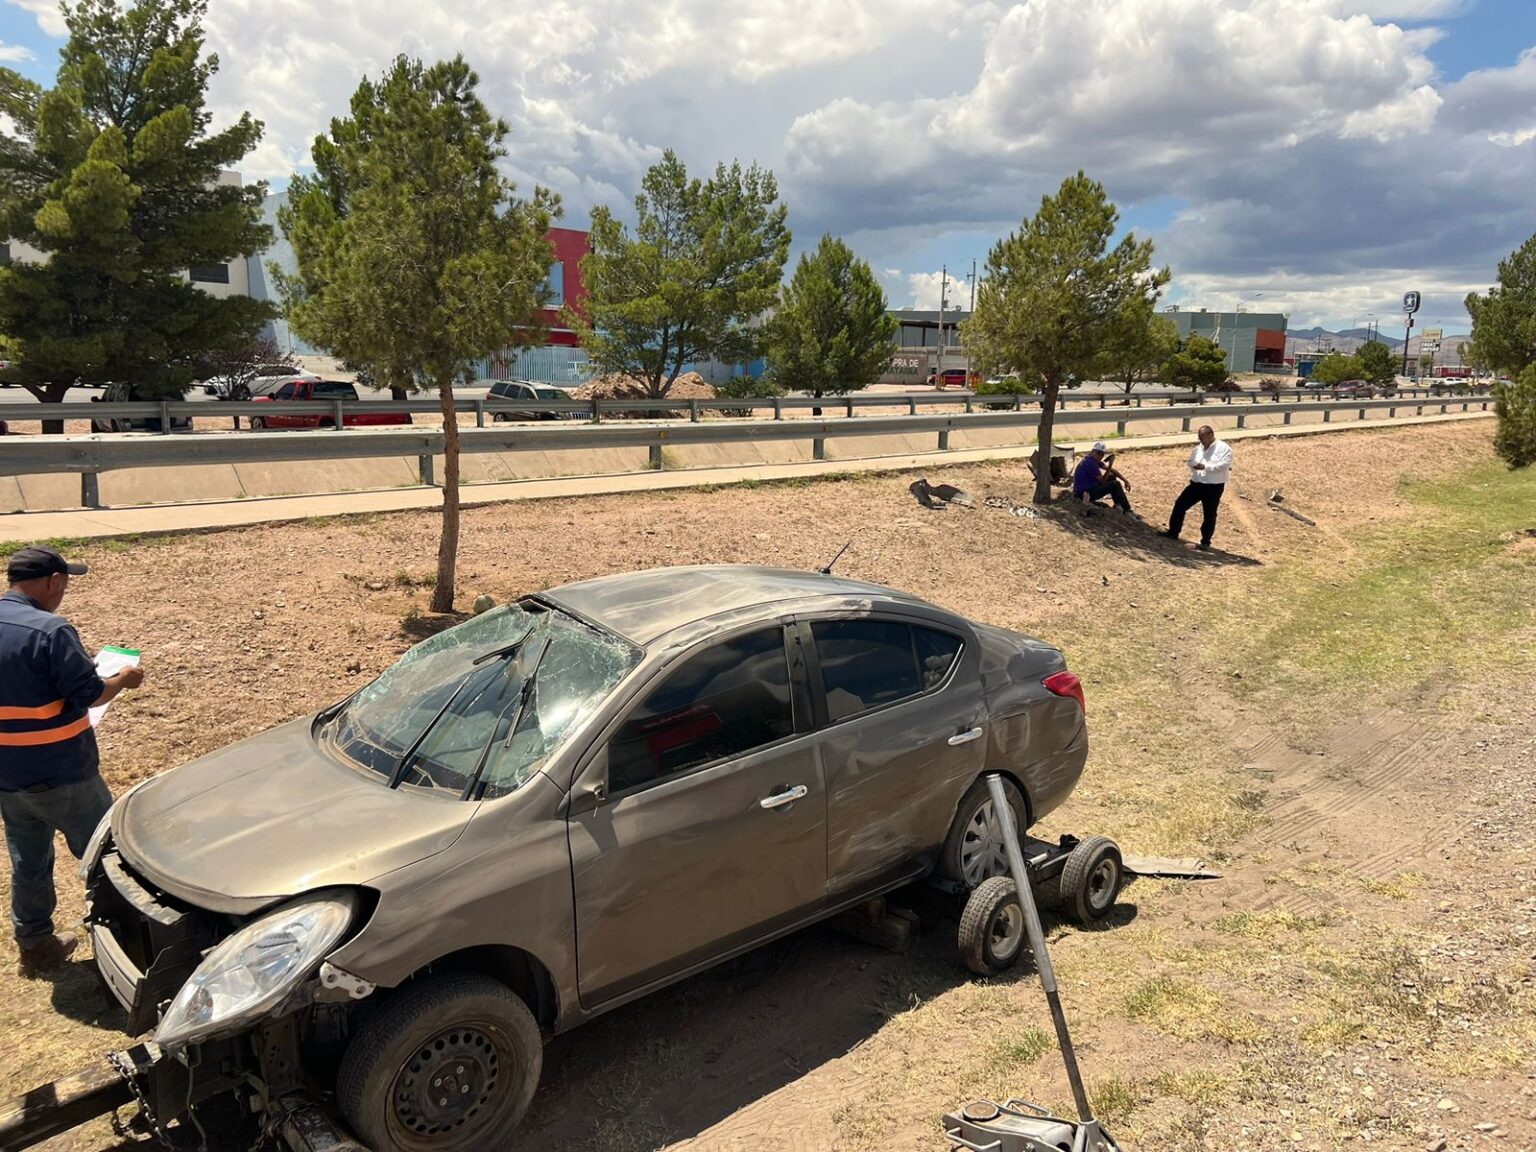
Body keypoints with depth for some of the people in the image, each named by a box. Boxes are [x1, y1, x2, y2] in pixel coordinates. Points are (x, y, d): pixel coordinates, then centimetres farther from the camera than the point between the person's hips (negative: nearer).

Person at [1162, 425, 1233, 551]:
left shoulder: (1223, 448, -9)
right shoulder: (1198, 448, 12)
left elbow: (1224, 465, -21)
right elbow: (1191, 462, 15)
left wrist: (1205, 467, -25)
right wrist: (1195, 466, -8)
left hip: (1213, 487, -6)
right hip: (1196, 484, 6)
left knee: (1209, 515, 2)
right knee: (1180, 505, 3)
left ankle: (1205, 542, 14)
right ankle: (1173, 532, 16)